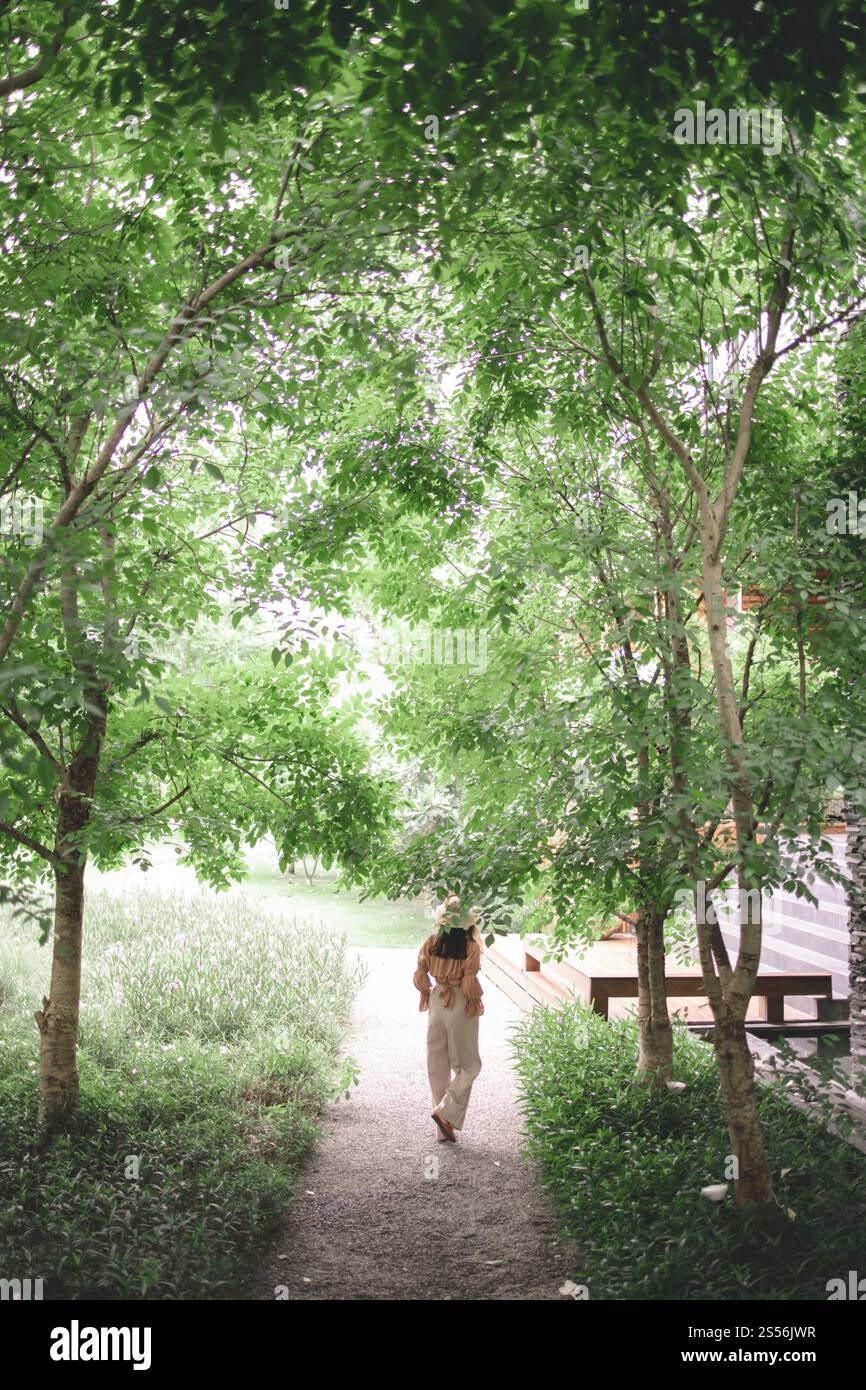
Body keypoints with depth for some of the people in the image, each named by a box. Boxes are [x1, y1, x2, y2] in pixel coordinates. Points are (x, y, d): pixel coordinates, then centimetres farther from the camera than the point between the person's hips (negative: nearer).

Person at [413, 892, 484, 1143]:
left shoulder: (431, 943, -4)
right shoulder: (470, 946, -15)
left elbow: (420, 976, 0)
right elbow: (469, 982, -17)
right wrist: (475, 1003, 1)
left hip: (437, 1002, 5)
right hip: (460, 1007, -5)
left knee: (438, 1065, 13)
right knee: (468, 1065, 10)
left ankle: (444, 1129, 18)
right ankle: (447, 1113, -5)